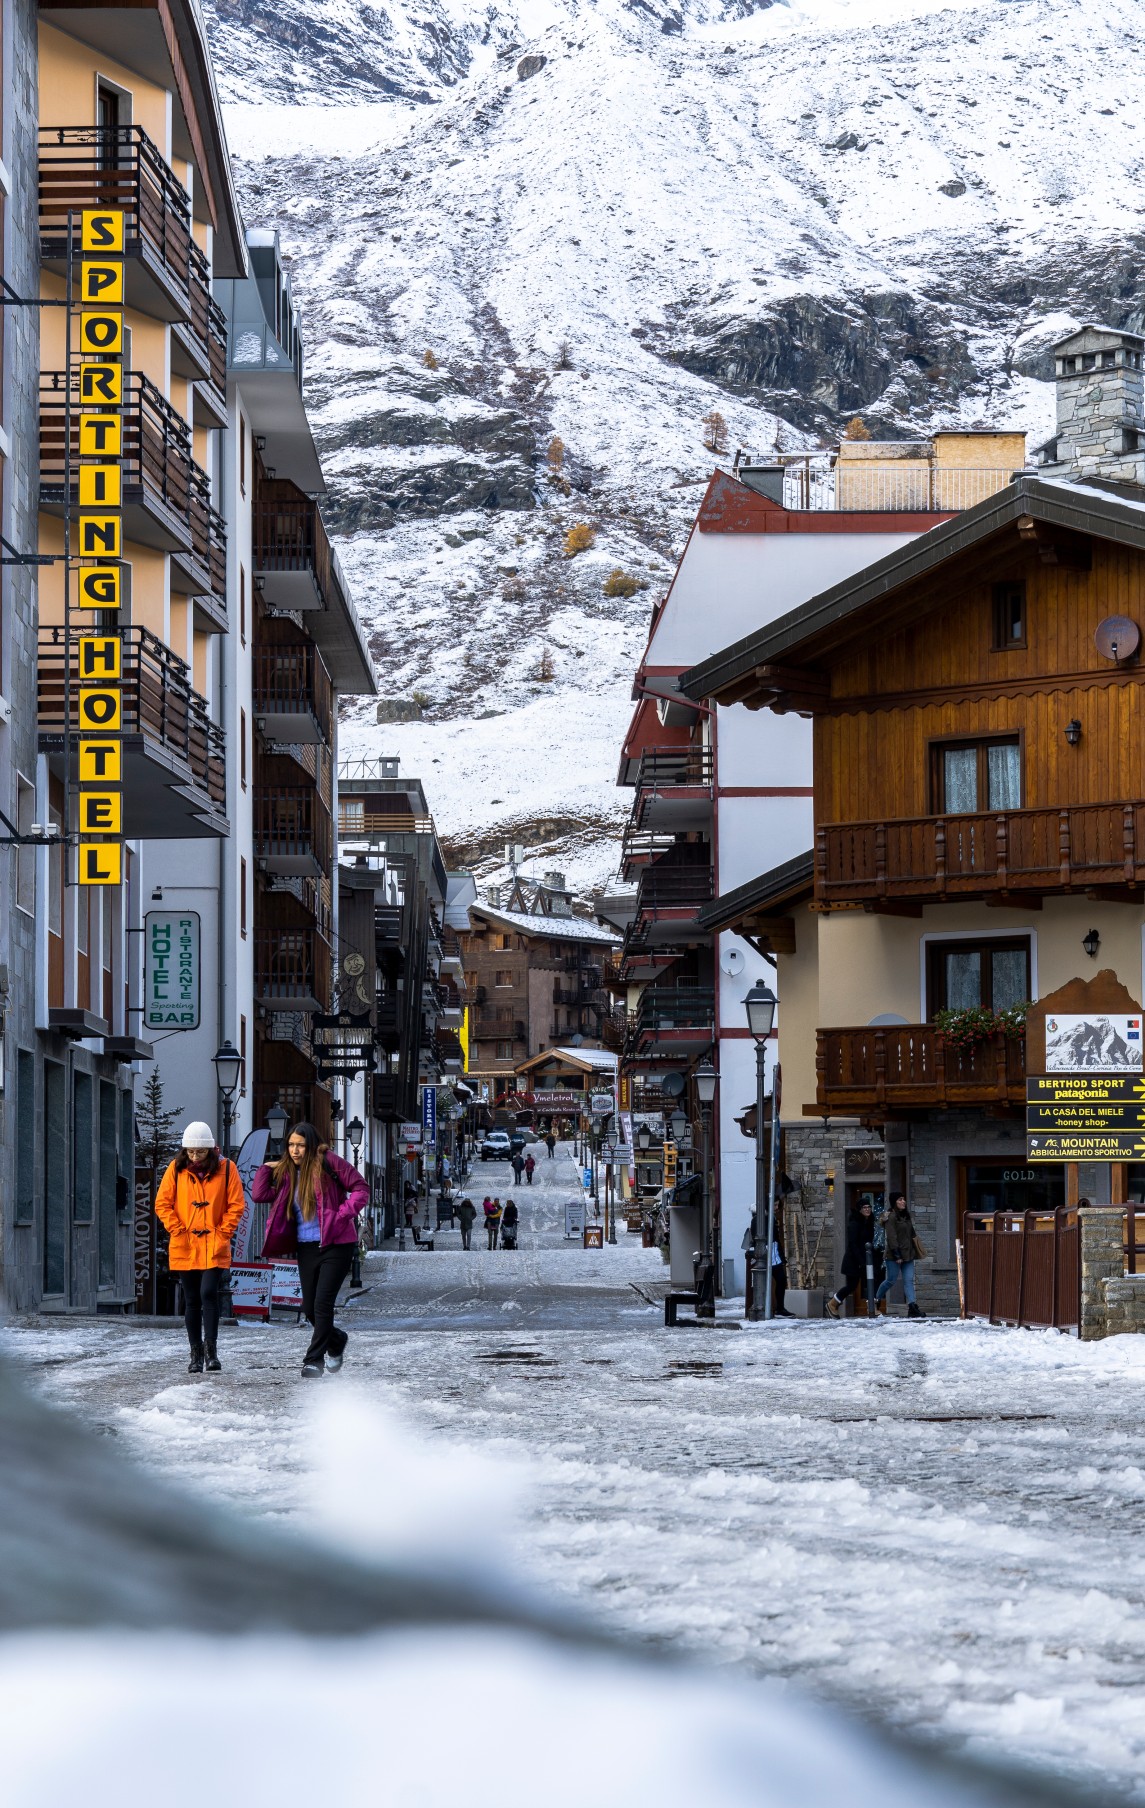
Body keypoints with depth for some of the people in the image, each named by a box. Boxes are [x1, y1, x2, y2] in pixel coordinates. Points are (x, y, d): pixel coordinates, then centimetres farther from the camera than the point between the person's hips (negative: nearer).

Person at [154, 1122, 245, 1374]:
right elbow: (162, 1203, 3)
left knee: (208, 1294, -16)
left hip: (214, 1247, -2)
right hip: (184, 1247, 2)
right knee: (192, 1301, 6)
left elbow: (236, 1205, 1)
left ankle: (211, 1349, -9)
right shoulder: (176, 1169, 2)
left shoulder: (226, 1169, -2)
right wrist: (177, 1230, -5)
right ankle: (196, 1353, 14)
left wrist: (223, 1232, -7)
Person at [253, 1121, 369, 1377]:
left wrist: (341, 1216, -14)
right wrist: (267, 1168, 2)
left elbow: (361, 1189, -6)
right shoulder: (287, 1173, 10)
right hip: (306, 1247, 6)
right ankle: (337, 1341, 36)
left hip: (336, 1244, -6)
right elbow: (259, 1195, 6)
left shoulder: (328, 1163, -7)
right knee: (309, 1309, 9)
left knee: (322, 1304, -13)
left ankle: (314, 1360, -7)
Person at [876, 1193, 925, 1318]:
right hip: (894, 1256, -7)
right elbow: (891, 1237, -16)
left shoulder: (906, 1216, 14)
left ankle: (913, 1307, -8)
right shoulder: (891, 1217, -11)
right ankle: (876, 1300, 24)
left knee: (909, 1281, -1)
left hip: (908, 1254, 7)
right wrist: (896, 1255, -19)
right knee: (891, 1280, 2)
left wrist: (914, 1251, 18)